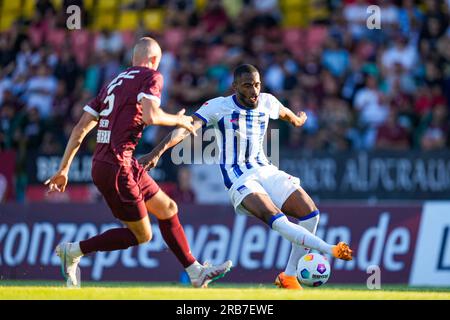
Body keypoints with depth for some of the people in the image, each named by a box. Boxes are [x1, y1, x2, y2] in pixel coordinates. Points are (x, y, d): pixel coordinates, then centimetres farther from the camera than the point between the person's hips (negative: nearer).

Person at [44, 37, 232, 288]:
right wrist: (179, 120, -1)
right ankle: (73, 251, 3)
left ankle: (196, 272, 22)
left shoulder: (114, 84, 19)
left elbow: (81, 128, 15)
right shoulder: (151, 77, -2)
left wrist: (64, 168, 17)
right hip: (117, 166, -9)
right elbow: (150, 116, -20)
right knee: (141, 235, 1)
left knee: (168, 209, 17)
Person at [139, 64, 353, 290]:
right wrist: (157, 152, -34)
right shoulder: (218, 107, -9)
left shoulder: (267, 102, 8)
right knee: (276, 219, -32)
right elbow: (185, 128, -21)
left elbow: (285, 113, 33)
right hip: (239, 180, -6)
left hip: (266, 171, 6)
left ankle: (289, 276, -1)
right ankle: (330, 250, -37)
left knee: (310, 212, -12)